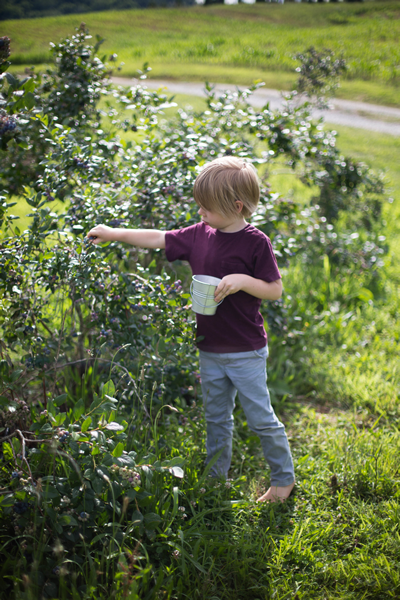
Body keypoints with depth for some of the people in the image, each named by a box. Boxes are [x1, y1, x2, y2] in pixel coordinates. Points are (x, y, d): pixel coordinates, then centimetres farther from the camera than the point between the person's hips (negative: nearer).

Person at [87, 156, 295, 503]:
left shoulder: (255, 242, -14)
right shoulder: (199, 235, 2)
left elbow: (276, 291, -11)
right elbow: (159, 239, 11)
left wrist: (243, 280, -26)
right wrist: (114, 234, 10)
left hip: (246, 353, -6)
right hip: (209, 350, 6)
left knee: (260, 417, 4)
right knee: (216, 418, 17)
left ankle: (284, 478, 23)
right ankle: (217, 480, 32)